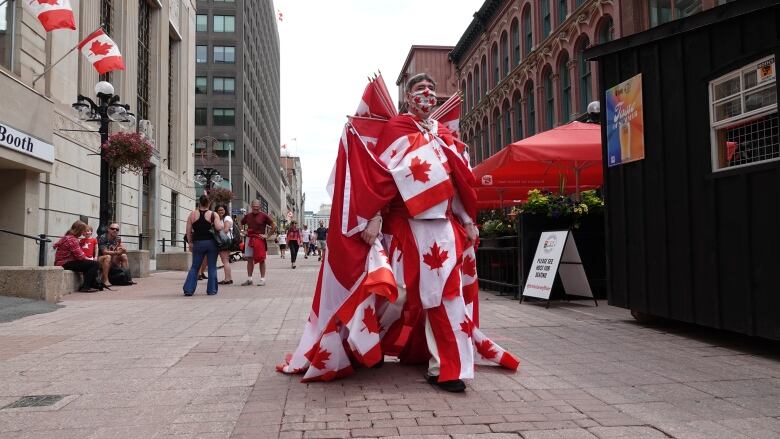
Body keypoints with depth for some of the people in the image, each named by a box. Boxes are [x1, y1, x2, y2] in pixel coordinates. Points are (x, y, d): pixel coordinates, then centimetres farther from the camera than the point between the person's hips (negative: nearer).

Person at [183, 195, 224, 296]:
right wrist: (222, 224, 5)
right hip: (211, 243, -2)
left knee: (194, 267, 10)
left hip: (198, 243, 2)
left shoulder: (192, 214, 2)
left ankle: (188, 289, 4)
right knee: (212, 267, 6)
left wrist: (190, 243, 10)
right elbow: (219, 227, -16)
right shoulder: (213, 215, -4)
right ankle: (211, 290, 6)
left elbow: (188, 230, 2)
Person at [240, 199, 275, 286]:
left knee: (261, 260, 0)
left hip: (260, 240, -4)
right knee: (249, 259, 7)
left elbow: (274, 227, -6)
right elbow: (240, 224, 25)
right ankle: (249, 279, 15)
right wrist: (243, 232, 10)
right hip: (249, 239, 4)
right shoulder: (247, 216, 8)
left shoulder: (264, 216, -5)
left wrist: (267, 235, -9)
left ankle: (262, 279, 4)